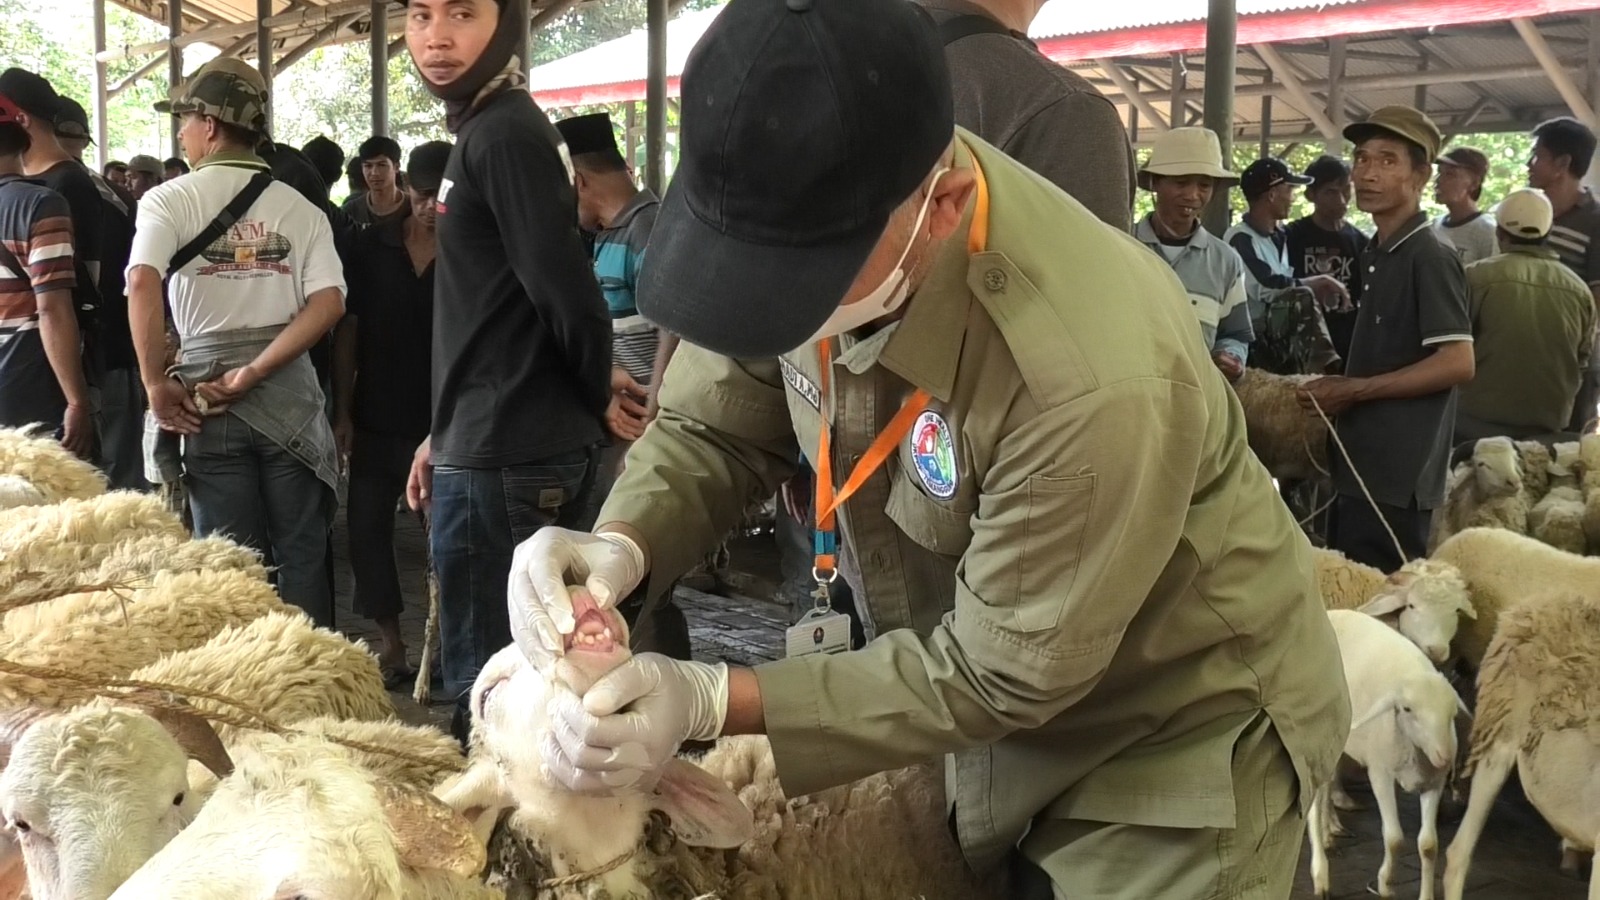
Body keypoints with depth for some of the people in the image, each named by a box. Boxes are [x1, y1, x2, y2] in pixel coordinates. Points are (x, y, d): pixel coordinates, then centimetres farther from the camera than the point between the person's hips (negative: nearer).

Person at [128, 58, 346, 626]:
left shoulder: (169, 201, -1)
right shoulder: (300, 209, 6)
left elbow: (142, 285, -18)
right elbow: (329, 303, -8)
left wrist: (157, 385, -12)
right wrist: (252, 374, -9)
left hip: (204, 392, -1)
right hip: (288, 392, 2)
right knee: (301, 553, 7)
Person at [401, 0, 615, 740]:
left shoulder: (505, 135, -15)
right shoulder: (488, 132, 17)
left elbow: (569, 299, -21)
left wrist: (597, 404, -5)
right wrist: (446, 433, 20)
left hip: (504, 456, -10)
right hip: (498, 444, 10)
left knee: (485, 684, -3)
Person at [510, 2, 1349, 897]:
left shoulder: (1096, 378, -39)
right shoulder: (814, 217, -20)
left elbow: (1000, 673, -27)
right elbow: (715, 428, -7)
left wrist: (715, 702, -32)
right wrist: (621, 545, -28)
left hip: (1183, 729, -5)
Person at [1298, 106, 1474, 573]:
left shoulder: (1430, 258, -13)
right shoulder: (1379, 255, 14)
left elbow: (1458, 363, -19)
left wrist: (1357, 389, -16)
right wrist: (1339, 390, 10)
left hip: (1397, 477, -9)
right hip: (1361, 467, 9)